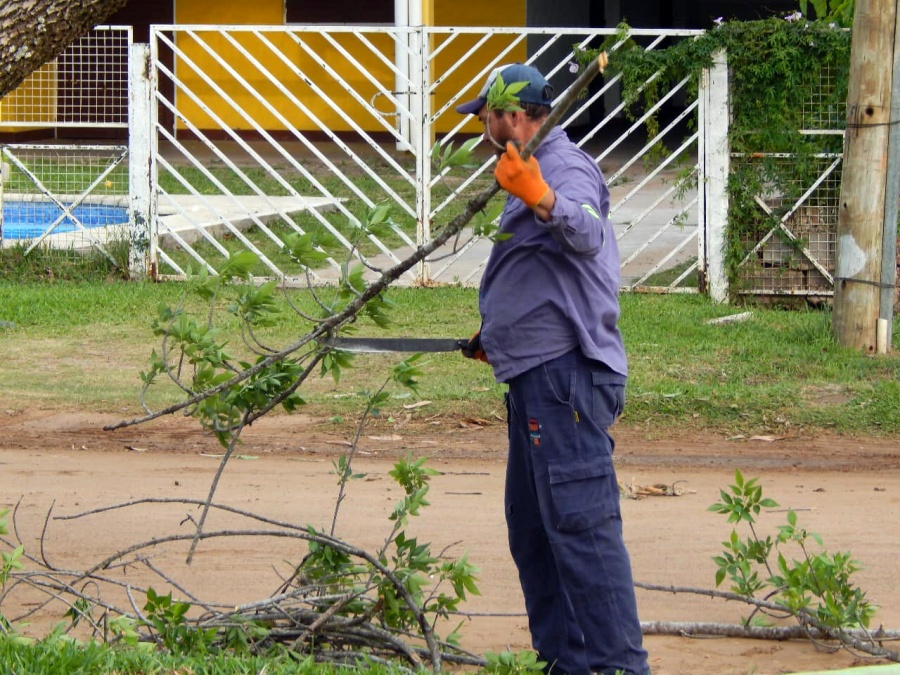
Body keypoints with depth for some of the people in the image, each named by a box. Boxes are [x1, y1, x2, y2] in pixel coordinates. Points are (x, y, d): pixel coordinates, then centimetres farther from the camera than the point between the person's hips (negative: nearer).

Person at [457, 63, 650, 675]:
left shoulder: (567, 170, -12)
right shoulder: (536, 172, 22)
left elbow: (586, 234, -35)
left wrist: (541, 198, -53)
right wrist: (496, 337, 39)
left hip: (565, 373, -11)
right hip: (537, 374, 11)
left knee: (579, 521, -15)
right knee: (532, 526, 16)